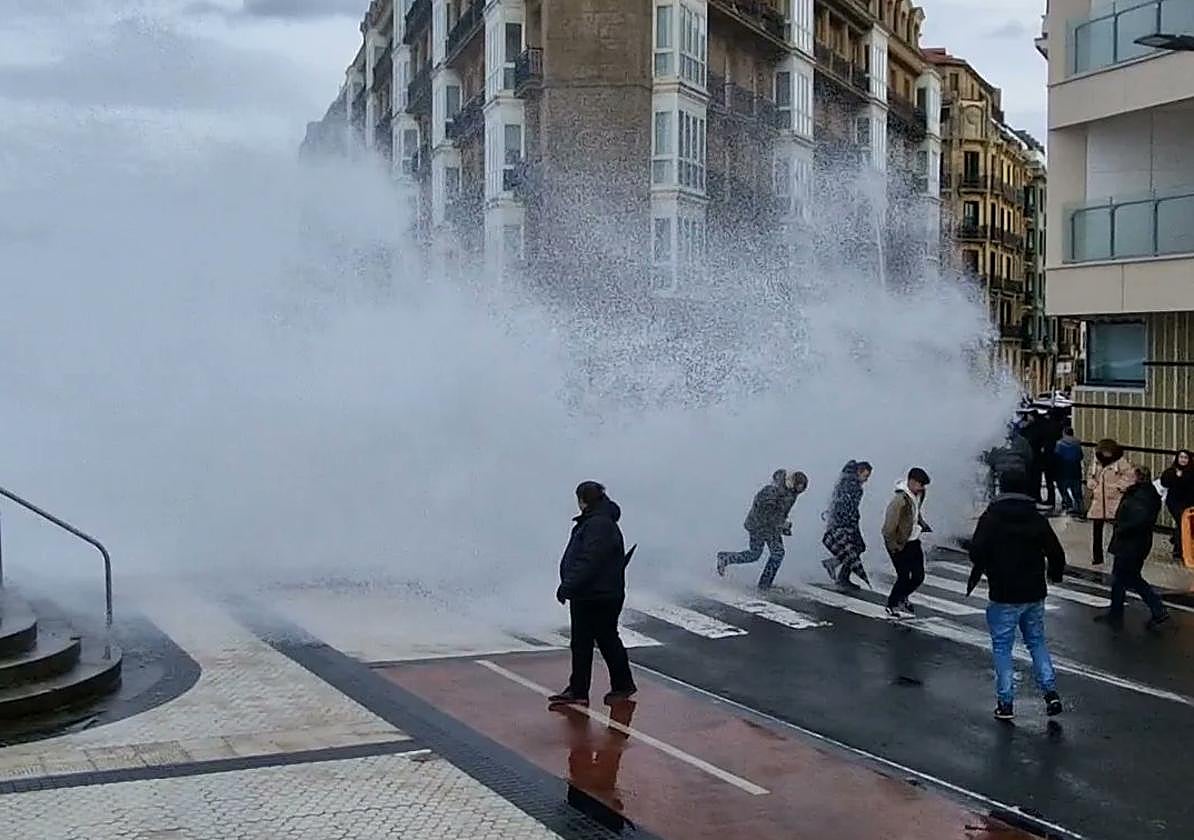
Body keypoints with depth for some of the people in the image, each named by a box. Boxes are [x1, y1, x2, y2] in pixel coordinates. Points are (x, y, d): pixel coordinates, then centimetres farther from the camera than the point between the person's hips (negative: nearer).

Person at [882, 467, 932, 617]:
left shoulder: (919, 495, 0)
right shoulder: (900, 500, -26)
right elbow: (889, 528, -22)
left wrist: (923, 526, 9)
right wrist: (894, 547, -16)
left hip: (913, 542, 8)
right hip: (899, 544, -8)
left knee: (919, 576, 7)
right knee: (904, 577, -4)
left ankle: (902, 597, 32)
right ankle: (891, 605, 18)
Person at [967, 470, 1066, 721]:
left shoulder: (991, 518, -8)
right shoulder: (1037, 520, 2)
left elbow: (977, 552, -17)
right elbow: (1056, 553, 3)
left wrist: (977, 574, 3)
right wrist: (1055, 574, 23)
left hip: (1003, 596, -4)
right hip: (1034, 594, 4)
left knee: (1001, 647, 5)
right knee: (1037, 641, 18)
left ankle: (1006, 702, 4)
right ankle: (1050, 692, 7)